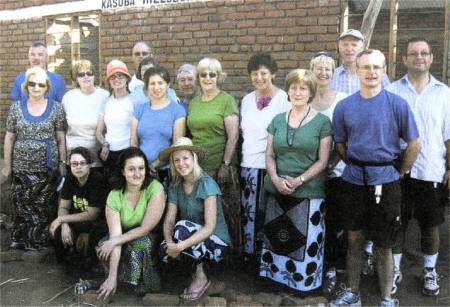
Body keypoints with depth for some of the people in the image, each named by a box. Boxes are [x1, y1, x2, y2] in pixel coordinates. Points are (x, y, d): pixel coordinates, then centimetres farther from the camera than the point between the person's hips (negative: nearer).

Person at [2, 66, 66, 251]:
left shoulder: (56, 108, 1)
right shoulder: (16, 107, 4)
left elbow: (61, 138, 3)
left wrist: (62, 163, 0)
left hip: (48, 166, -1)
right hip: (22, 166, 1)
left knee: (44, 205, 3)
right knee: (21, 205, 2)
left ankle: (40, 242, 17)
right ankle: (19, 241, 17)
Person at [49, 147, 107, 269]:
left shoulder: (98, 180, -22)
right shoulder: (70, 179, -1)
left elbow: (92, 215, -21)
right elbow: (63, 207, 2)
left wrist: (62, 219, -18)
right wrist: (65, 225, -19)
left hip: (99, 223, -6)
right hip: (79, 221, 6)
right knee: (55, 230, -15)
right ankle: (68, 260, 10)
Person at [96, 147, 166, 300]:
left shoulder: (155, 189, -20)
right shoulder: (114, 196, -11)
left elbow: (146, 229, -20)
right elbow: (115, 235, -19)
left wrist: (115, 241, -21)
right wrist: (112, 277, -25)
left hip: (153, 241, -3)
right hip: (128, 239, 3)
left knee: (139, 242, -33)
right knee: (102, 246, -23)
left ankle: (146, 283, -9)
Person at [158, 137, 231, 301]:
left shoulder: (206, 184, -18)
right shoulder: (175, 186, 1)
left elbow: (209, 227, -25)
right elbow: (168, 221, -5)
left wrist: (180, 246, -33)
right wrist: (170, 243, -26)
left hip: (217, 241, -5)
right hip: (191, 238, 5)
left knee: (182, 227, -30)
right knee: (164, 250, -22)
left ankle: (200, 277, -11)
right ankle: (198, 263, 7)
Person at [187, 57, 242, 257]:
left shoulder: (226, 100, -2)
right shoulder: (193, 103, 14)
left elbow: (233, 135, -8)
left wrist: (225, 164, -13)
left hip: (221, 167, -5)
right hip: (198, 167, 5)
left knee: (227, 211, -1)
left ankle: (234, 253, 13)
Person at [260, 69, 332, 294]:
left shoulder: (322, 122, 0)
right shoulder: (277, 120, 10)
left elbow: (322, 161, -4)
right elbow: (269, 155, 9)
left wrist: (298, 180, -15)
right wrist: (276, 179, -9)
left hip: (308, 191, -3)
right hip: (277, 190, 4)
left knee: (306, 239, 2)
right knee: (276, 235, 9)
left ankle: (305, 281, 20)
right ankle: (277, 275, 26)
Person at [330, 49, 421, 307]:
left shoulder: (397, 104, -5)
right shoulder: (344, 107, 3)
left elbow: (414, 144, 0)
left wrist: (398, 173, 1)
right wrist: (355, 166, 8)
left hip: (385, 182, -2)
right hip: (353, 180, 3)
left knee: (384, 246, 6)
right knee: (354, 240, 12)